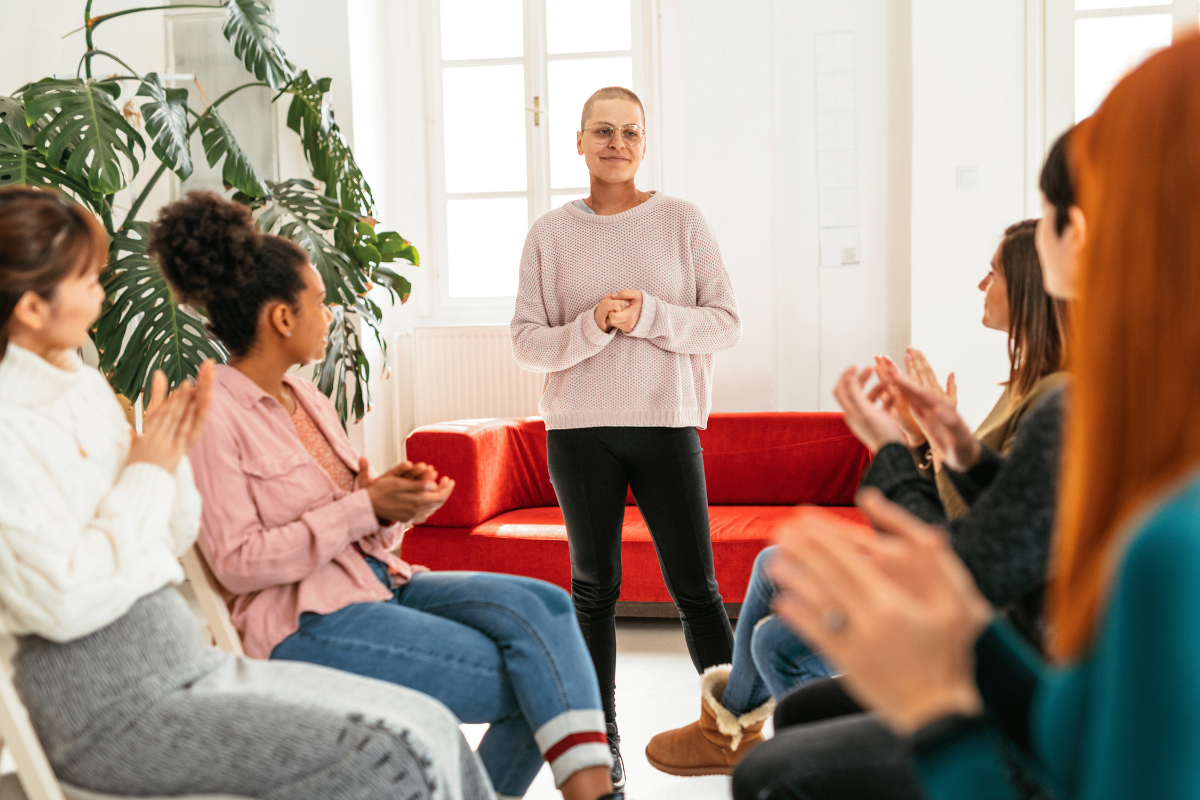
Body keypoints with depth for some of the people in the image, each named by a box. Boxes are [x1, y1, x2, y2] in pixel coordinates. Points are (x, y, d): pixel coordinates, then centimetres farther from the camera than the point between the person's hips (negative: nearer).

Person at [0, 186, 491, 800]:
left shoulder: (85, 386, 13)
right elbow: (66, 602, -20)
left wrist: (175, 451, 0)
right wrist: (147, 471, -10)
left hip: (186, 656, 8)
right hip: (109, 702, -8)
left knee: (431, 723, -4)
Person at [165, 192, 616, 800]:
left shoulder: (307, 400, 16)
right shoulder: (212, 419, -10)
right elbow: (238, 563, -16)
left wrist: (399, 501, -5)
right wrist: (365, 507, -17)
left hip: (380, 580, 8)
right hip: (303, 622, -8)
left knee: (542, 606, -18)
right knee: (525, 682, -20)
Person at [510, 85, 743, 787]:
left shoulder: (683, 222, 3)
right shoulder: (551, 234, 6)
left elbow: (728, 324, -1)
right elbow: (527, 343, 2)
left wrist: (649, 316, -15)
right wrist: (594, 326, -16)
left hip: (667, 423, -1)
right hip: (579, 431, 1)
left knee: (696, 586, -2)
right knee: (595, 589, 9)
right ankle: (602, 741, 20)